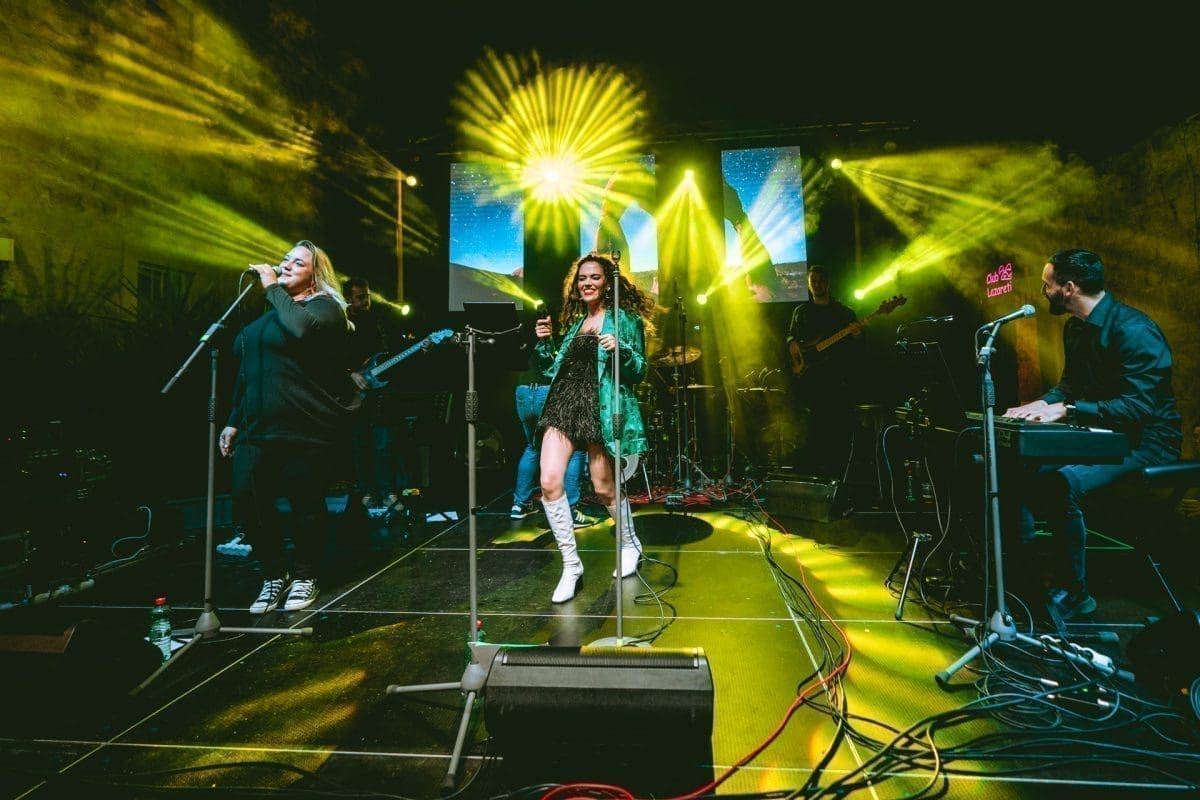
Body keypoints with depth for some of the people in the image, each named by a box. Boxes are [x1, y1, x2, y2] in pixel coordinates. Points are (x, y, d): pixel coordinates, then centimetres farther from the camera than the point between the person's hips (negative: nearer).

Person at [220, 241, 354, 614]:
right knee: (247, 500, 0)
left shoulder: (324, 306, -2)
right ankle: (274, 575, 20)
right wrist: (234, 421, 20)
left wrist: (272, 287, -13)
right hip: (257, 429, 7)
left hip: (305, 430, -7)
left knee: (306, 504, 3)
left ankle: (305, 577, 23)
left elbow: (301, 328, -28)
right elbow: (248, 373, 23)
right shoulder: (268, 312, 21)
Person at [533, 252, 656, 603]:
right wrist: (544, 342, 5)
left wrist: (621, 350, -20)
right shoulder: (573, 321, 20)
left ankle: (630, 545, 35)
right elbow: (553, 368, 20)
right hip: (564, 405, 5)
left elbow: (640, 371, -2)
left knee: (604, 488, 5)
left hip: (601, 408, -4)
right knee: (549, 482, -10)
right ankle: (571, 565, 5)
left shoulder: (625, 319, 4)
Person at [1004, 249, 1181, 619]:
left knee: (1060, 483, -33)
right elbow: (1070, 383, 17)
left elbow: (1139, 405, -27)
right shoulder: (1076, 327, 7)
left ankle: (1073, 592, -14)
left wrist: (1066, 410, -32)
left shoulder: (1134, 330, -20)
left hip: (1143, 441, -9)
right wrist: (1044, 403, -2)